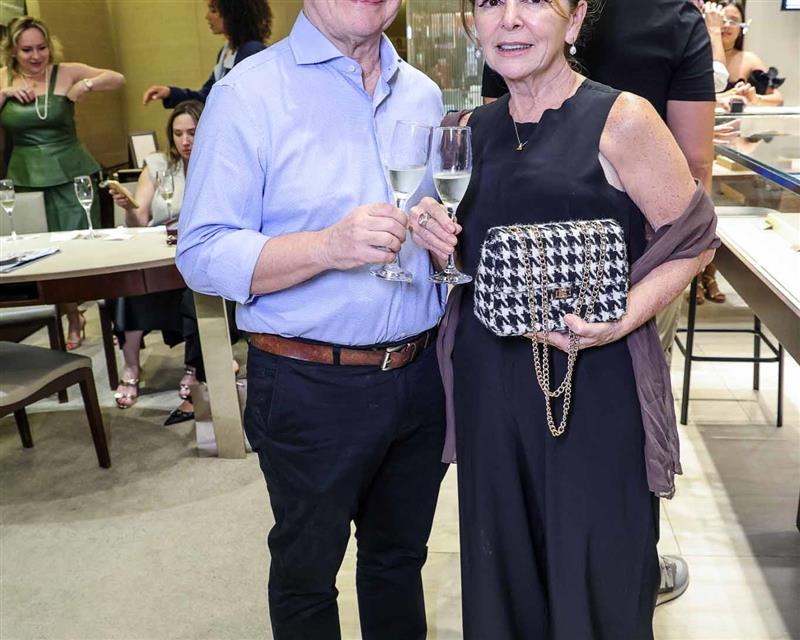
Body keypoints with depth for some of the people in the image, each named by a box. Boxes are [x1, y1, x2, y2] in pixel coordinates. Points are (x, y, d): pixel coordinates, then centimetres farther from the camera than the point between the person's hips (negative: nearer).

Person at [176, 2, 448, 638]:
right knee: (307, 570, 16)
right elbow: (203, 254, -16)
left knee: (400, 555, 24)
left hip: (421, 373, 6)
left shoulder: (423, 93, 8)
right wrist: (329, 246, -30)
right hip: (312, 388, -5)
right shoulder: (249, 93, -10)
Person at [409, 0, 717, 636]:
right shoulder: (476, 129, 9)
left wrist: (625, 318, -20)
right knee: (501, 571, 17)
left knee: (596, 577, 9)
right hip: (488, 384, 5)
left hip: (594, 382, -4)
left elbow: (693, 242, -5)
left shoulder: (621, 118, -8)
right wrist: (438, 239, -4)